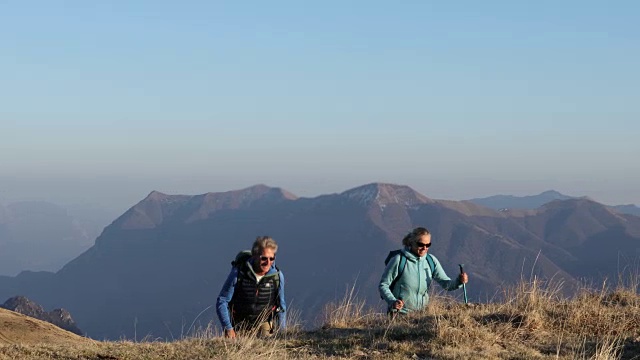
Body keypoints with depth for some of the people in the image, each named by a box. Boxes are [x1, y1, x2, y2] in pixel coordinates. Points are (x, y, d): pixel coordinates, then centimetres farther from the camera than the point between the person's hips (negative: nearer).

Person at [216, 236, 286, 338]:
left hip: (264, 324, 1)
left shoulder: (277, 276, -6)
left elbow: (281, 307, 7)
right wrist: (228, 328, -16)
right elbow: (222, 302, -8)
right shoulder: (238, 273, -14)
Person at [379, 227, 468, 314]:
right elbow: (383, 285, -5)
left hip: (422, 312, 4)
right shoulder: (399, 260, -9)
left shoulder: (431, 261, 5)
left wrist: (458, 281, -18)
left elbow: (446, 283, 4)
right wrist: (392, 301, -21)